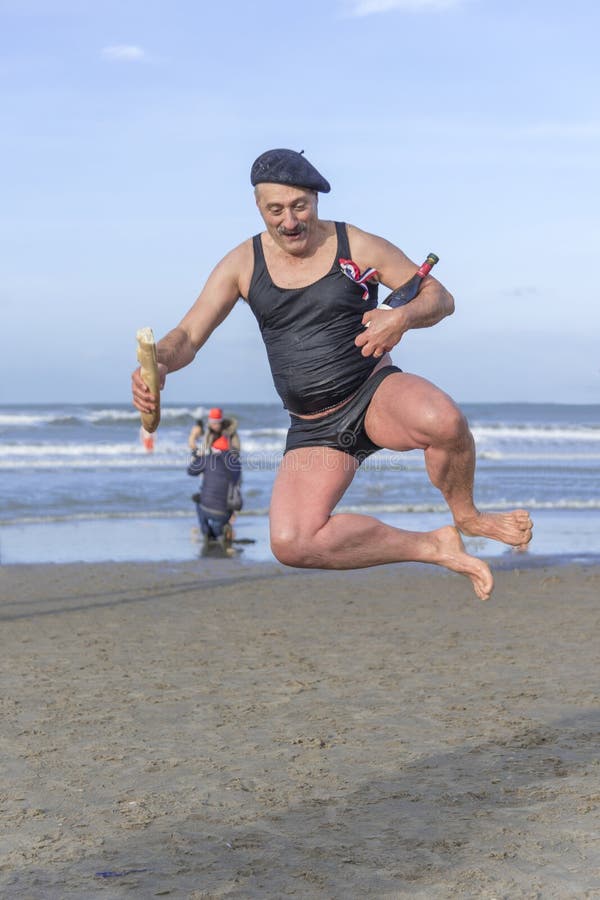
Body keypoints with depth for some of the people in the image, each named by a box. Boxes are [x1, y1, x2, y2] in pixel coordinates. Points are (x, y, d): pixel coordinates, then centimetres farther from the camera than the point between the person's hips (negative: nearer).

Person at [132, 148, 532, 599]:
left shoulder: (359, 248, -5)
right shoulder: (242, 265, 1)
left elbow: (440, 297, 0)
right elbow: (188, 336, 0)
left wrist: (403, 317, -23)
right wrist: (158, 363, -24)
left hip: (376, 395, -2)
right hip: (313, 428, 2)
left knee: (443, 421, -39)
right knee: (291, 544, -24)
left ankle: (467, 518, -6)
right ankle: (436, 547, -7)